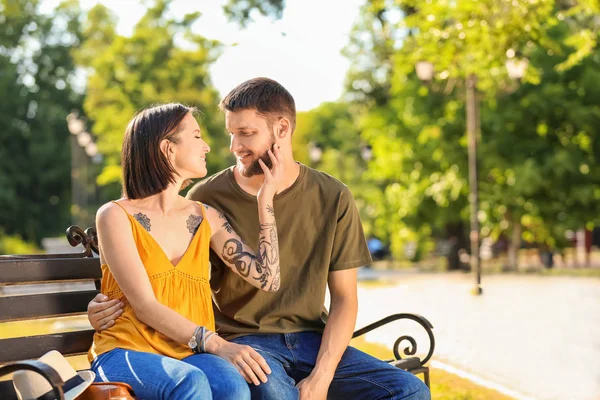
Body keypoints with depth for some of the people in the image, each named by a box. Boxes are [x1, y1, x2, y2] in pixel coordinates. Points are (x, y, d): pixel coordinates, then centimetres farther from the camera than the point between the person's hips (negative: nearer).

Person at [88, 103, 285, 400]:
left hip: (189, 355, 4)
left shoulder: (206, 218, 14)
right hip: (126, 353, -4)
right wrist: (218, 345, -23)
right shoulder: (116, 216, -1)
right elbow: (145, 307, -12)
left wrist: (265, 199, 6)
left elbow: (267, 280, 5)